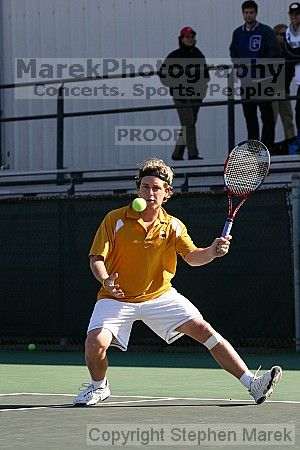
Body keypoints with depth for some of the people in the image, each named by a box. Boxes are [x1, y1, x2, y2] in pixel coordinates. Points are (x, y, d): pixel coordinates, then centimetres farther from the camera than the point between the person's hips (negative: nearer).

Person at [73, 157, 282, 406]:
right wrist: (106, 280, -30)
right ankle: (99, 386, 9)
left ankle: (252, 384, -8)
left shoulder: (173, 226, 0)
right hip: (118, 298, -2)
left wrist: (212, 252, -35)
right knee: (96, 342, -25)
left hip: (160, 296, 2)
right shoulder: (115, 219, -8)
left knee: (203, 329, -11)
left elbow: (192, 257, -12)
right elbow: (97, 258, -8)